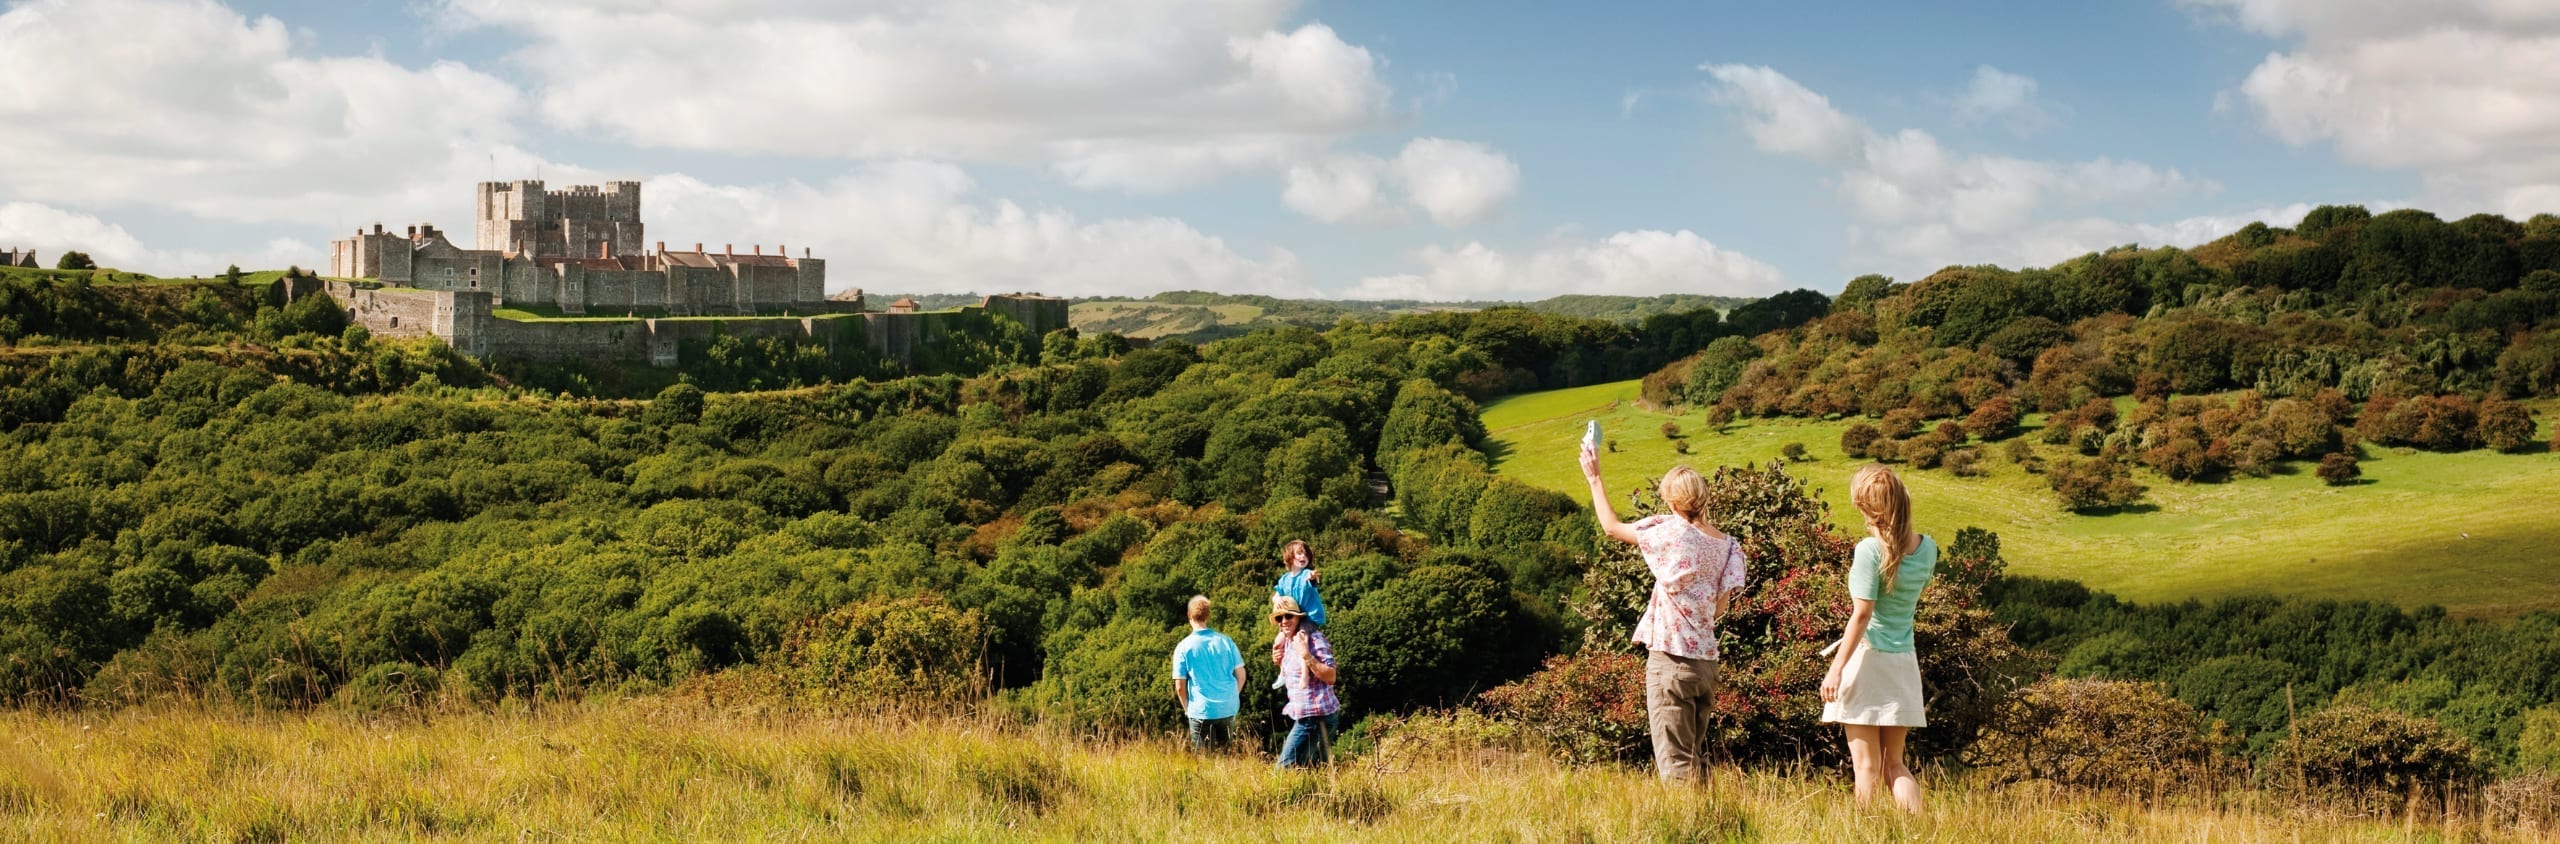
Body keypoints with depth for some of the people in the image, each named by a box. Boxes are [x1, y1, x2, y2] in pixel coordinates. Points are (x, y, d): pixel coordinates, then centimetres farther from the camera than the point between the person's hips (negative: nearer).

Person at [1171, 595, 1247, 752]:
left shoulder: (1183, 648, -7)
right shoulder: (1226, 641, 0)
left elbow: (1180, 687, -7)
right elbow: (1241, 675, 4)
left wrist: (1187, 709, 10)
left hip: (1201, 712, -3)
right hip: (1228, 710, 3)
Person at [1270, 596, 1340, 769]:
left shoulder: (1313, 639, -13)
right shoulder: (1286, 641, 13)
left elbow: (1331, 677, -19)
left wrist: (1307, 656, -28)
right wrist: (1280, 660, 6)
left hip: (1315, 715, -10)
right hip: (1304, 714, 10)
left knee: (1286, 768, -12)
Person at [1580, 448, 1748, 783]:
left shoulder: (1673, 533, -11)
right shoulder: (1727, 544, 4)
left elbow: (1611, 527, 0)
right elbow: (1719, 608, 5)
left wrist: (1594, 478, 11)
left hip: (1671, 658, -6)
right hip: (1706, 661, 7)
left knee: (1674, 761, -5)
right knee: (1691, 757, 19)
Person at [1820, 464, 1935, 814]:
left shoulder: (1870, 550, -15)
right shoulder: (1927, 548, 2)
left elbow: (1861, 614, -18)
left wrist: (1836, 667, -16)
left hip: (1867, 657, -6)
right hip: (1904, 661, 6)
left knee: (1867, 765, 0)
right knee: (1895, 764, 14)